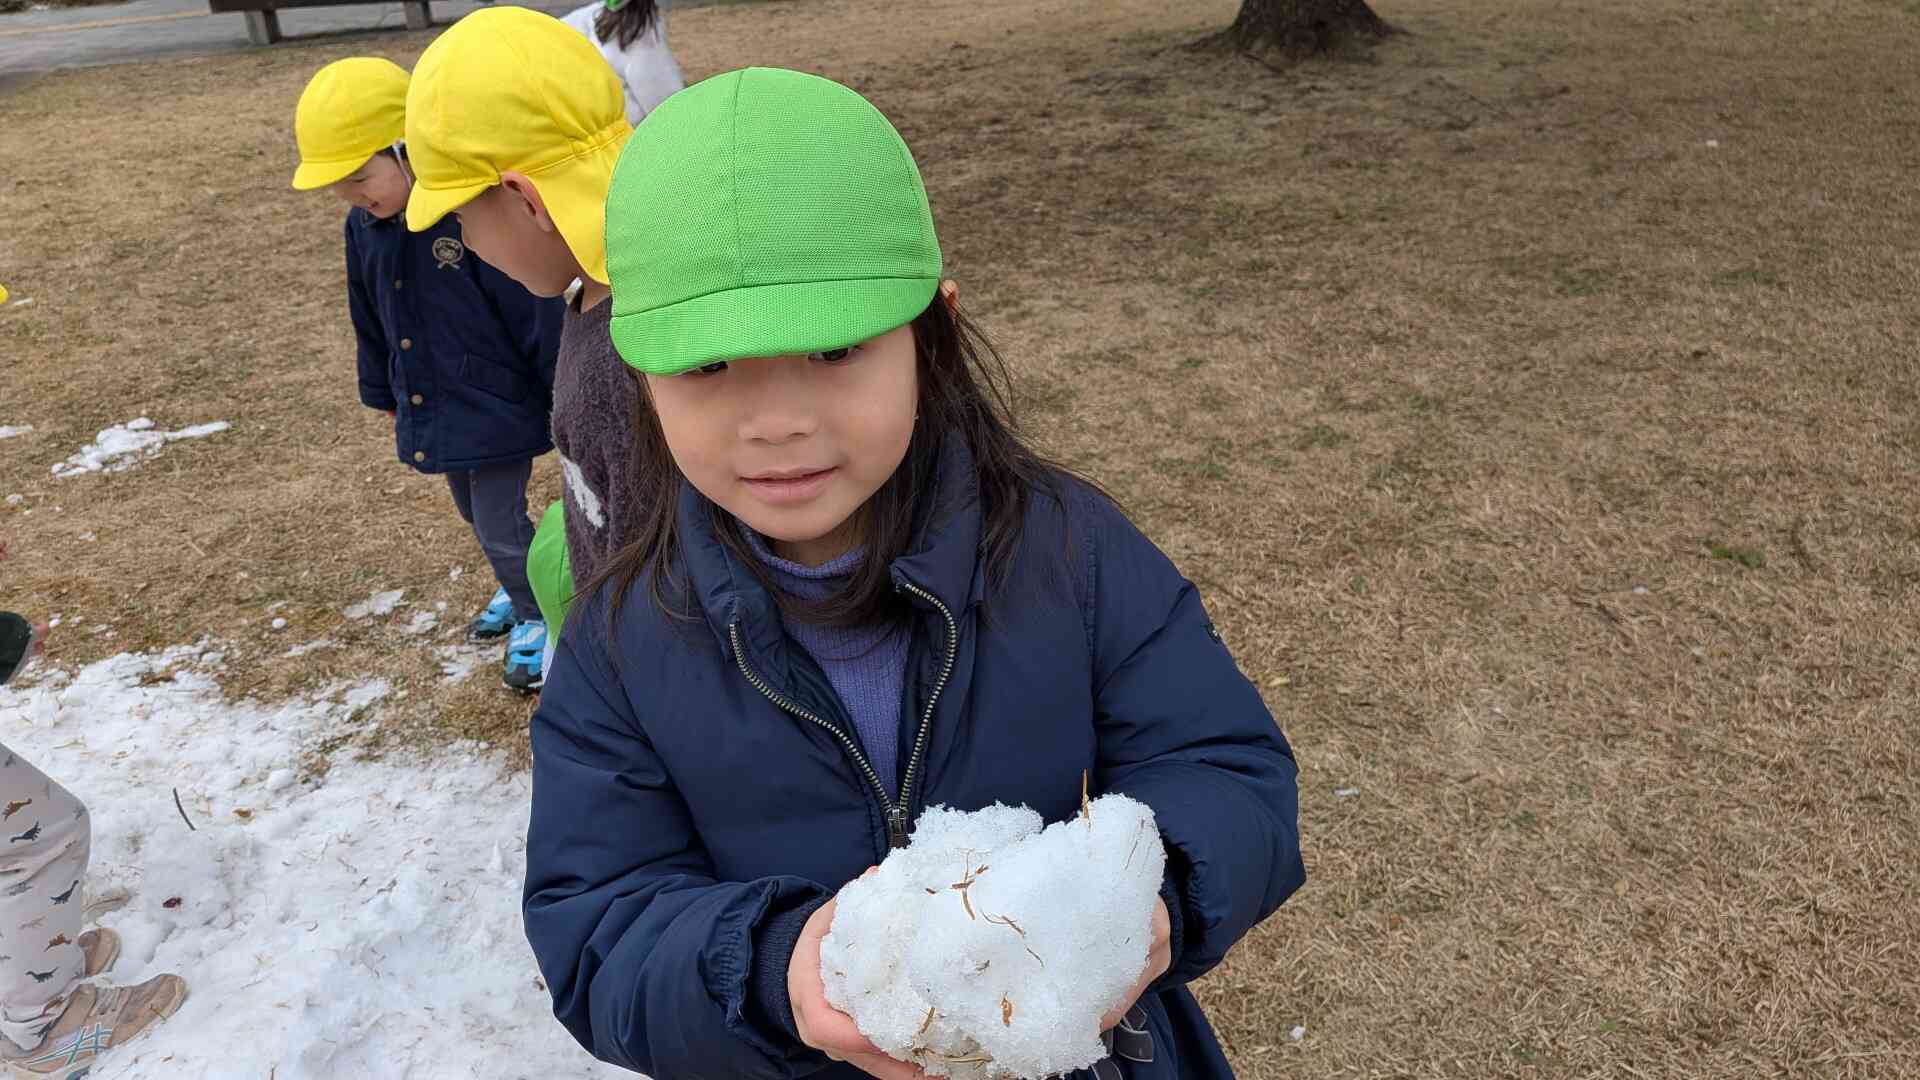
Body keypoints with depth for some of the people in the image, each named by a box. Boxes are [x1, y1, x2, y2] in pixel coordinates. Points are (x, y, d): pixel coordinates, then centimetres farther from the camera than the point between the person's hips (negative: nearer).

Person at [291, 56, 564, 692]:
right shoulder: (364, 227, -2)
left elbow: (539, 314, -20)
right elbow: (371, 325, 13)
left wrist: (567, 400, -14)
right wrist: (383, 395, 21)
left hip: (499, 408, -7)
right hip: (434, 408, 8)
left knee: (500, 525, 1)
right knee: (475, 516, 23)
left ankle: (536, 617, 27)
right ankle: (521, 591, 48)